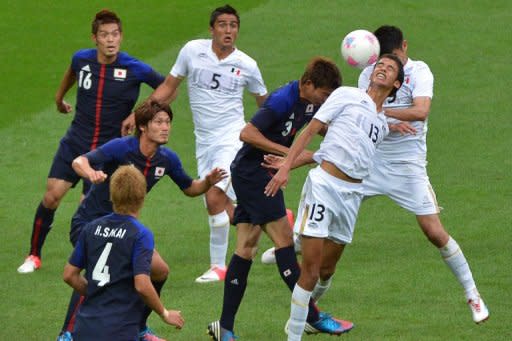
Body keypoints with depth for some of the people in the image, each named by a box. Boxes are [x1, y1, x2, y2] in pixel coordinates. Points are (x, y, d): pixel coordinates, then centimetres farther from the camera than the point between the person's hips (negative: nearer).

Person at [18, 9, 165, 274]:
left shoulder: (134, 69, -14)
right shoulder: (81, 59, -3)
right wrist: (59, 98, 34)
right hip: (75, 141, 3)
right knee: (52, 195, -7)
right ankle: (34, 255, 10)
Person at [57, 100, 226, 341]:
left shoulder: (167, 159, -5)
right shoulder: (121, 148, -24)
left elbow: (189, 188, 11)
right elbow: (79, 162, -34)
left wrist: (208, 182, -11)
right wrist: (91, 174, -58)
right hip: (90, 221, -7)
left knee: (159, 270, 1)